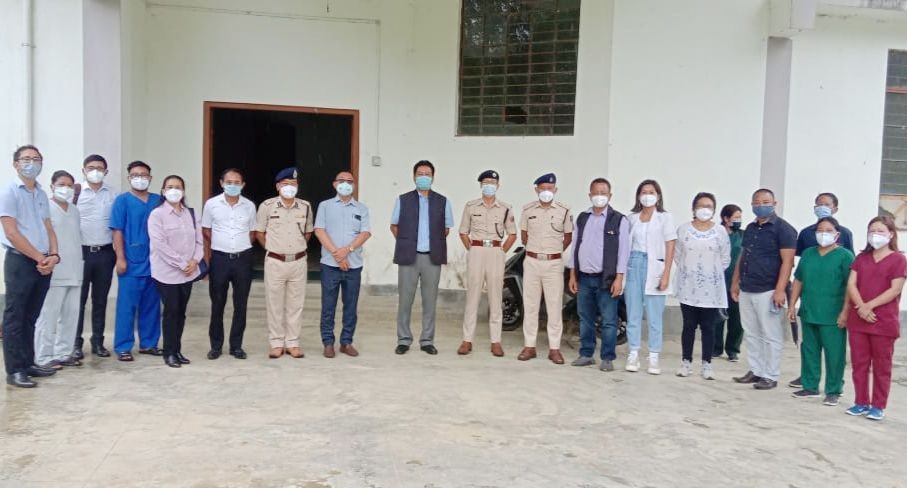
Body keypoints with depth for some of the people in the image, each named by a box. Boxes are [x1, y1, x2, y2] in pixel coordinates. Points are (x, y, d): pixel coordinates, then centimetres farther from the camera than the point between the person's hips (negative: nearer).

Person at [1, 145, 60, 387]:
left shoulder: (42, 194, 14)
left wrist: (52, 255, -4)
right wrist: (39, 258, -11)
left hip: (43, 264, 6)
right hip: (20, 262, -6)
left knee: (31, 318, 13)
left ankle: (28, 363, 21)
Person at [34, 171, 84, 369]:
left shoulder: (75, 211, 15)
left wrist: (79, 264, 14)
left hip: (74, 271, 6)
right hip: (54, 272, -6)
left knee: (70, 315, 9)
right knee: (49, 315, -3)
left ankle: (63, 353, 17)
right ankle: (44, 357, 3)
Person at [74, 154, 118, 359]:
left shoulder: (114, 195, 6)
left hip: (105, 253, 2)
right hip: (81, 252, -2)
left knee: (100, 300, 10)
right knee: (78, 299, 2)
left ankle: (97, 341, 19)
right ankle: (75, 343, 11)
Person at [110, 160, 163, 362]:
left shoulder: (158, 200, 10)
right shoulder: (122, 200, 0)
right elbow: (117, 231, -4)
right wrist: (120, 258, -10)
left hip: (154, 262, 4)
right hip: (132, 263, -4)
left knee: (152, 305, 10)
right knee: (127, 306, -1)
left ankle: (149, 343, 20)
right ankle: (123, 347, 6)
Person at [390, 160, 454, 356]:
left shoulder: (442, 202, 7)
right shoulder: (402, 200, 6)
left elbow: (446, 228, 15)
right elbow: (394, 226, 14)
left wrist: (435, 244, 8)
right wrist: (405, 243, 8)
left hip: (432, 258, 1)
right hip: (408, 257, -1)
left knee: (430, 301, 5)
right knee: (405, 299, 2)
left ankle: (427, 340, 14)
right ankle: (403, 339, 12)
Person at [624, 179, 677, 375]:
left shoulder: (665, 217, 2)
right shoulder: (632, 217, 9)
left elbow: (670, 248, -1)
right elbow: (625, 244, 9)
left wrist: (666, 275, -9)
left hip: (653, 267, -3)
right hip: (633, 265, 3)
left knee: (654, 316, 0)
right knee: (633, 314, 5)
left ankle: (653, 358, 6)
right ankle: (633, 355, 12)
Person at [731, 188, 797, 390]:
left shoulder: (783, 228, -6)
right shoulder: (750, 228, 15)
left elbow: (787, 261, -12)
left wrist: (780, 290, -19)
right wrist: (735, 282, 17)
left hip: (768, 291, -7)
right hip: (746, 290, 7)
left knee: (771, 336, 0)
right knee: (751, 334, 12)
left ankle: (770, 376, 7)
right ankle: (755, 370, 21)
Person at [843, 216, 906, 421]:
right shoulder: (861, 258, 11)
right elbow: (851, 284, 2)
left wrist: (869, 306, -17)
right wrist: (860, 307, -13)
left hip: (884, 322, -4)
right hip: (858, 320, 4)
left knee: (881, 365, 5)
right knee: (859, 363, 8)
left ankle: (878, 406, 12)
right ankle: (861, 402, 17)